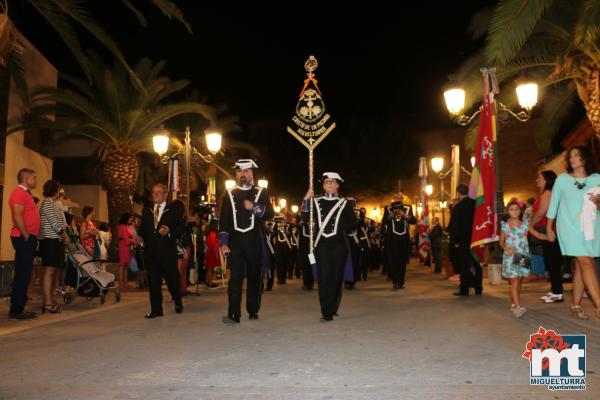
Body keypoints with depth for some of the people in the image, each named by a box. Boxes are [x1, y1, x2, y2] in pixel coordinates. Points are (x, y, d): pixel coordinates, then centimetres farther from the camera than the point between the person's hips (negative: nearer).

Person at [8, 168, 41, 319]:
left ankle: (19, 308, 16)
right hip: (24, 239, -10)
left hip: (29, 239, 10)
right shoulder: (19, 193, -9)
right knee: (22, 274, -8)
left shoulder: (26, 194, 22)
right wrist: (26, 236, -15)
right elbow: (17, 216, -19)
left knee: (24, 274, 11)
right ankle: (16, 310, -5)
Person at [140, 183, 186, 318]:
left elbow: (181, 226, -3)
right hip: (151, 251, 4)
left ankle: (178, 302, 27)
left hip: (168, 251, -4)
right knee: (153, 281, 3)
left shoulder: (173, 210, 1)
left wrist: (170, 231, -18)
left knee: (172, 278, 3)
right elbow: (143, 228, 20)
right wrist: (145, 241, 7)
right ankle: (156, 309, 10)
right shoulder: (146, 211, 16)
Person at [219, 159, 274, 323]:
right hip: (235, 241, 0)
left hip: (255, 242, 0)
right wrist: (223, 243, -1)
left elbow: (269, 213, 0)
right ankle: (234, 314, -5)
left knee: (255, 276, 6)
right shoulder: (229, 194, 11)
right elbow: (223, 220, 7)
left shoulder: (261, 193, 10)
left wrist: (254, 207, -14)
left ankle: (253, 311, 17)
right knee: (235, 277, -5)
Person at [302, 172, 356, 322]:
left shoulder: (345, 202, 7)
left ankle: (332, 309, 16)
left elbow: (352, 225, 6)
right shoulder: (315, 201, 9)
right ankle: (326, 312, -4)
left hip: (339, 244, 0)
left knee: (336, 276, 3)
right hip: (322, 244, 0)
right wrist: (306, 199, -5)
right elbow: (305, 218, 1)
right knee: (324, 276, -6)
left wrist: (350, 206, -2)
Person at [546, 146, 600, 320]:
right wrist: (549, 228, 9)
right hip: (569, 227, -2)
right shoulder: (562, 179, 4)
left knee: (581, 265, 5)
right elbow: (554, 204, 8)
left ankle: (576, 304, 14)